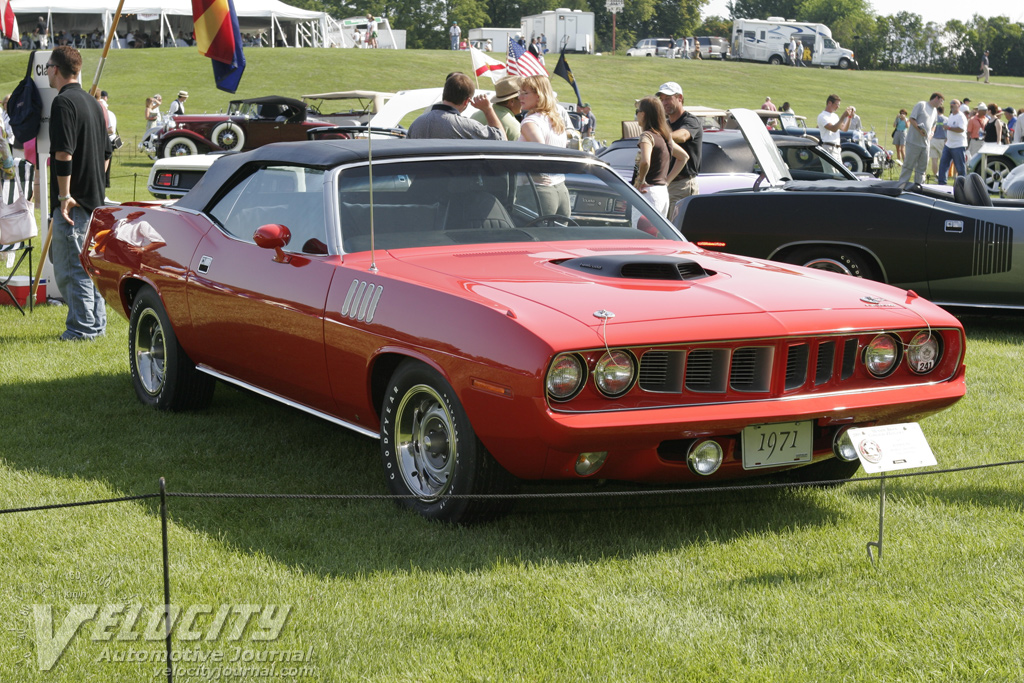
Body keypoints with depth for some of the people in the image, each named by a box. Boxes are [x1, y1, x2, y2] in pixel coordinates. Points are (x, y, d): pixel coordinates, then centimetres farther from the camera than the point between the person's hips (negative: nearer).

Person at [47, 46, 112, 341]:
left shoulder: (63, 102, -14)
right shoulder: (92, 103, 15)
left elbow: (63, 153, -21)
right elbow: (106, 153, 20)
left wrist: (64, 195, -20)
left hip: (73, 198, -9)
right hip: (94, 196, 9)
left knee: (68, 267, -5)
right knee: (87, 262, 14)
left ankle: (83, 326, -5)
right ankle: (96, 323, 18)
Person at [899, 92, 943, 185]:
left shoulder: (935, 110, 19)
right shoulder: (921, 105, -5)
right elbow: (911, 119, -10)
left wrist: (931, 134, 11)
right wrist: (919, 129, -21)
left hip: (925, 142, 8)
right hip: (914, 141, -8)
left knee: (922, 167, 8)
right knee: (909, 165, -5)